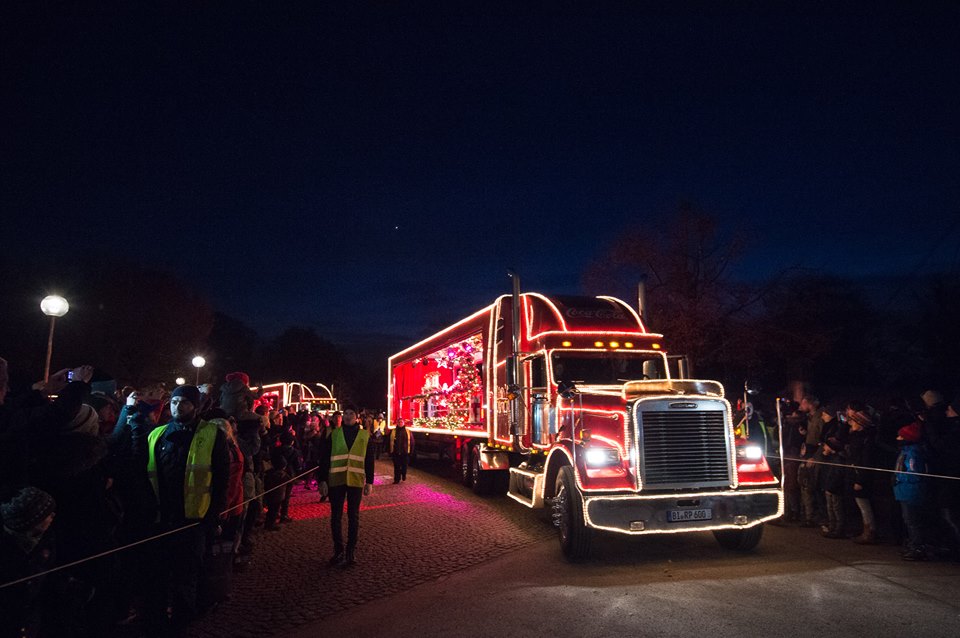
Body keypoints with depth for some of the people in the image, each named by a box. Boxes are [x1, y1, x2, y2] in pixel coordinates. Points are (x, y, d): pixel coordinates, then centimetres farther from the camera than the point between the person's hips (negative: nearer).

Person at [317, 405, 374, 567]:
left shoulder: (365, 435, 3)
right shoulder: (333, 434, 2)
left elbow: (369, 460, 6)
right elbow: (324, 458, 1)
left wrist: (369, 482, 3)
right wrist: (323, 480, -4)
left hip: (356, 481, 0)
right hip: (336, 481, 0)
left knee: (353, 517, 8)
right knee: (336, 517, 6)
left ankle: (351, 551, 17)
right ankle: (338, 551, 18)